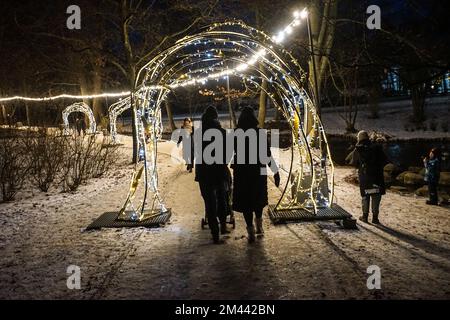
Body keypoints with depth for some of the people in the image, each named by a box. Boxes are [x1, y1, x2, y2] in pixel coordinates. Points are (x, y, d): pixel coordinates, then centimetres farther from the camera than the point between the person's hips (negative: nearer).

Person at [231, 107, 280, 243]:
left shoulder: (236, 134, -4)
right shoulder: (259, 133, -7)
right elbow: (268, 154, -11)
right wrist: (276, 172, -9)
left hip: (241, 172, -1)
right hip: (258, 171, 1)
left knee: (245, 201, 8)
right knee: (258, 198, 21)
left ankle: (251, 231, 4)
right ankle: (259, 226, 30)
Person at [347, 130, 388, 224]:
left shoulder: (357, 150, -3)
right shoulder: (376, 147, -2)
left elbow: (353, 162, 8)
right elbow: (385, 161, 1)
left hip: (364, 176, 0)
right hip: (377, 175, 0)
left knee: (365, 196, 13)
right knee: (376, 196, 6)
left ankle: (365, 216, 16)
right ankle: (375, 217, 5)